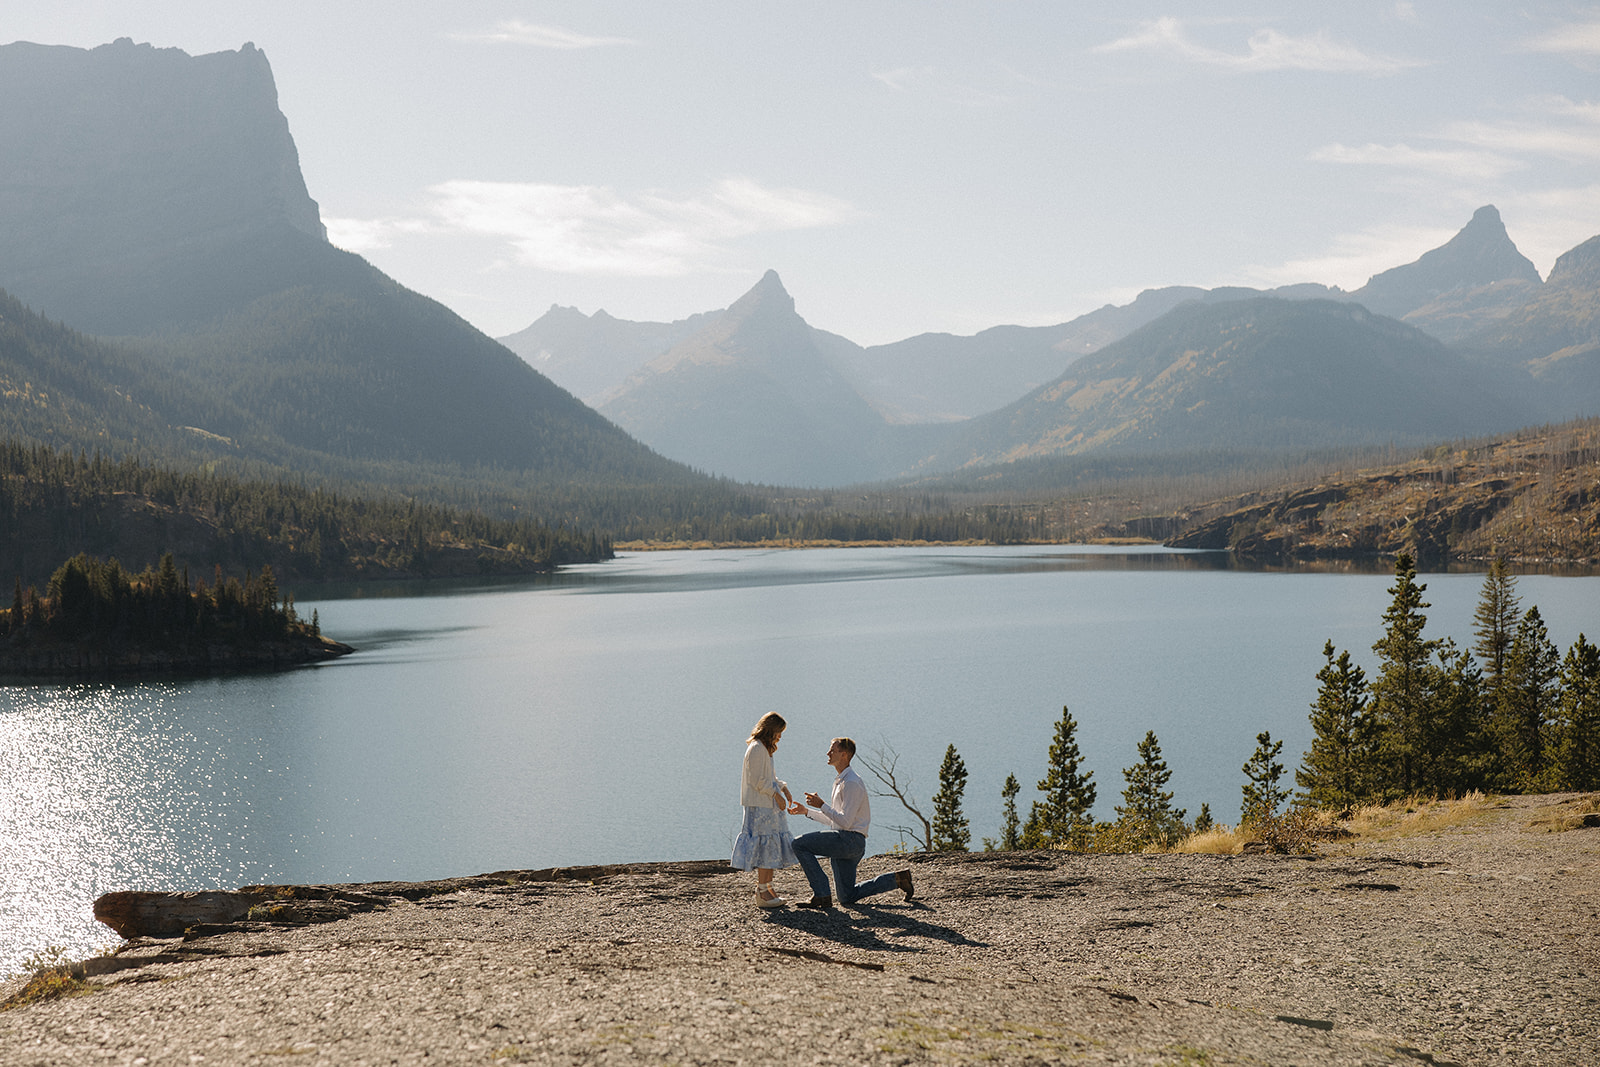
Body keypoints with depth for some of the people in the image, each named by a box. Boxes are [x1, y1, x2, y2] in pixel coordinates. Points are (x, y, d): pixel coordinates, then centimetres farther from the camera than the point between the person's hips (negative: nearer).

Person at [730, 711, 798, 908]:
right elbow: (758, 780, -19)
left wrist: (783, 788, 12)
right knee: (765, 846, -9)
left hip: (769, 805, 11)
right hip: (759, 805, -11)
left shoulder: (765, 748, 17)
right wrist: (776, 795, -15)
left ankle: (767, 888, 18)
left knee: (772, 848, 12)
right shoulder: (756, 749, -16)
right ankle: (762, 893, -7)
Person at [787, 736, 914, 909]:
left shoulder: (852, 783, -14)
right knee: (848, 898, 10)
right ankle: (896, 879, 15)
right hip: (843, 843, 10)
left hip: (850, 839, -10)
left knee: (799, 844, -15)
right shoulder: (840, 781, 18)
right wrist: (806, 811, 19)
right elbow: (834, 820, 23)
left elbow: (845, 822, -20)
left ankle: (821, 895, -14)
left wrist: (821, 805, -18)